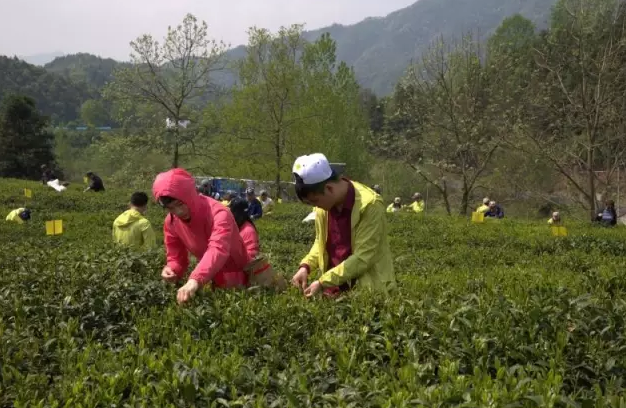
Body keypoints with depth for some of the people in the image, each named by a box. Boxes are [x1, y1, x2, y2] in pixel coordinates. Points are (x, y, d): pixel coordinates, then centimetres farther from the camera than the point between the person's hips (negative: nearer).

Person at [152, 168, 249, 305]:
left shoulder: (218, 213, -33)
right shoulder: (171, 223, -12)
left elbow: (218, 249, -51)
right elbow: (176, 257, -2)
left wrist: (195, 280, -67)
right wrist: (171, 269, -28)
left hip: (238, 277, -5)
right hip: (213, 280, 5)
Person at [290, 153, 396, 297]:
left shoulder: (369, 204, -21)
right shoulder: (325, 203, -3)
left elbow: (362, 257, -22)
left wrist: (323, 282, -22)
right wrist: (305, 266, -6)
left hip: (368, 289, -5)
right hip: (335, 287, 5)